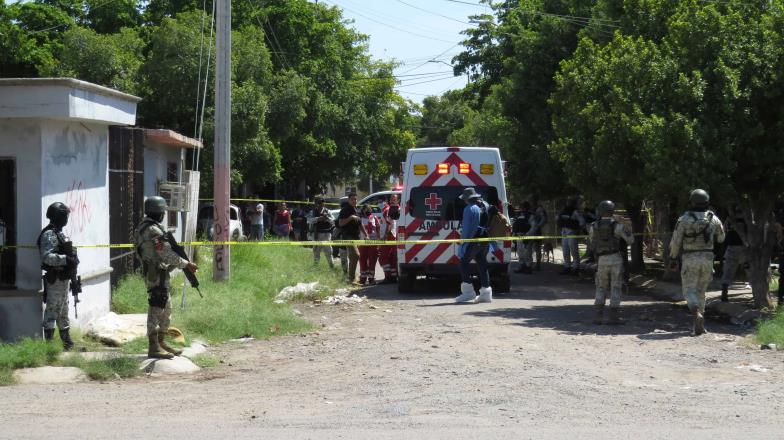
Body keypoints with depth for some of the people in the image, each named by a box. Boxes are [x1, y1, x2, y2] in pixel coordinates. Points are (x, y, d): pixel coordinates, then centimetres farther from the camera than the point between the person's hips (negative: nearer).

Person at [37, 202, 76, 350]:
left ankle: (67, 340, 26)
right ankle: (49, 342, -4)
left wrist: (72, 258, 10)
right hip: (55, 280, -10)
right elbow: (47, 257, -27)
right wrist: (66, 259, -28)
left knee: (63, 310, 17)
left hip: (63, 279, 10)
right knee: (52, 310, -7)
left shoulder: (59, 233, 15)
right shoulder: (49, 235, -16)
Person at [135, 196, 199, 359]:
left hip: (160, 274, 10)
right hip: (156, 274, -10)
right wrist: (186, 264, -13)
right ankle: (154, 348, -4)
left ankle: (161, 343, 24)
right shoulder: (154, 230, -17)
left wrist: (181, 264, 12)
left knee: (166, 309, 17)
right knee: (156, 309, -7)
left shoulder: (144, 227, 16)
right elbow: (167, 254, -21)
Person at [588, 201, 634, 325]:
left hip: (601, 260, 2)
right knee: (615, 289, 5)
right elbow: (630, 240, 2)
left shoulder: (593, 226, 1)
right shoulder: (617, 225, -7)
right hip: (616, 259, -2)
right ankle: (613, 317, 0)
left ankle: (597, 316, 6)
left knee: (601, 289, 14)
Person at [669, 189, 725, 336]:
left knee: (690, 292, -1)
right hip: (707, 259, 3)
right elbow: (721, 238, 16)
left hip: (690, 259, -3)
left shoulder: (684, 219, -8)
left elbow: (675, 241, -6)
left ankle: (697, 315, -29)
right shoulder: (713, 219, 1)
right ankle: (699, 324, 18)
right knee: (701, 291, 17)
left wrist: (673, 259, 5)